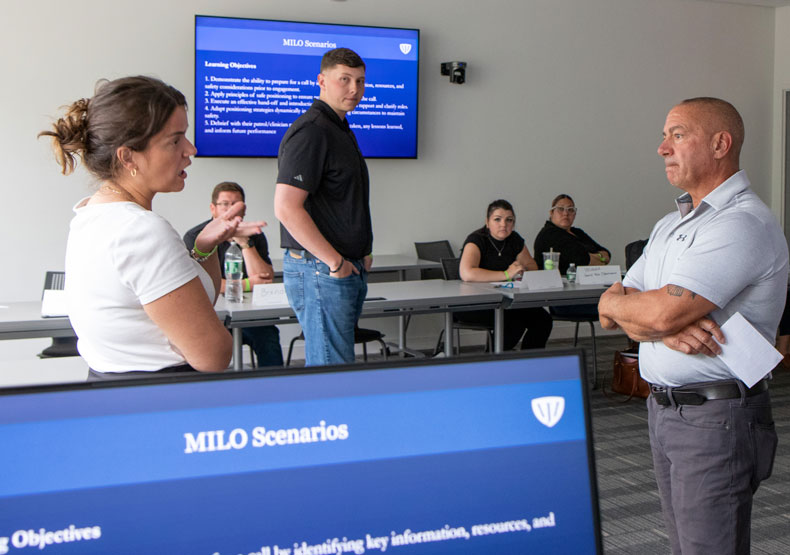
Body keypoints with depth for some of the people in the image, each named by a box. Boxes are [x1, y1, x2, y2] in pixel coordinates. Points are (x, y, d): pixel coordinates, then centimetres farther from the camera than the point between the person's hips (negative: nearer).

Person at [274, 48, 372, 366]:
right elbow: (286, 208, -23)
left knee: (321, 371, 14)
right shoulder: (310, 131, -14)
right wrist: (335, 262, -18)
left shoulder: (341, 131, 19)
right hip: (319, 271, -10)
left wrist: (360, 254, 17)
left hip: (348, 270, 10)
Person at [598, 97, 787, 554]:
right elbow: (613, 315, 8)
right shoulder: (670, 225, 15)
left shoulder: (743, 224, -15)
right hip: (662, 409, 9)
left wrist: (614, 301, -2)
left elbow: (664, 311, -24)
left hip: (717, 417, -8)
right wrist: (667, 330, -14)